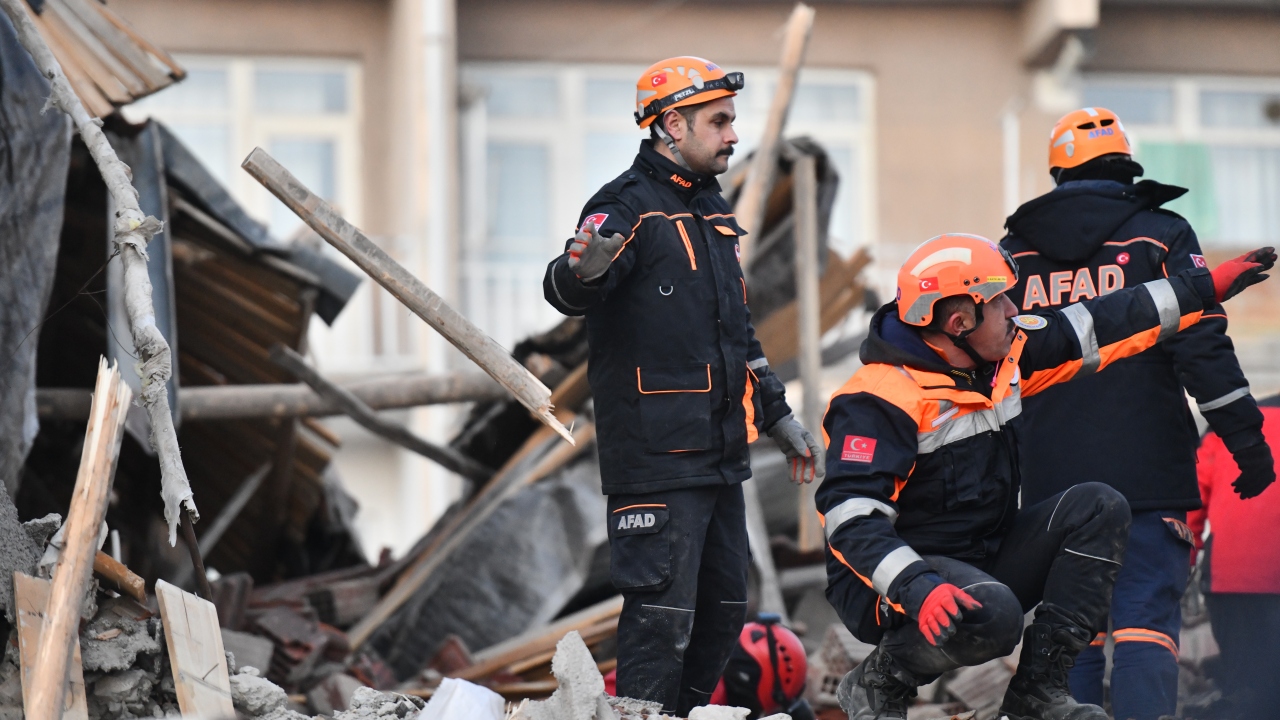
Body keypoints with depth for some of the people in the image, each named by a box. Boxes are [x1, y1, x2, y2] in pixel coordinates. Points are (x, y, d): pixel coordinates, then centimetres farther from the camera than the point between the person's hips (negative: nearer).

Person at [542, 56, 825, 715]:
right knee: (662, 619, -10)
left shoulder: (712, 211, 18)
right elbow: (568, 292, -27)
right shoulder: (628, 207, -10)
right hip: (655, 457, -9)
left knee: (722, 611, 14)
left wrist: (777, 417, 28)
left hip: (721, 454, 9)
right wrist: (583, 270, -50)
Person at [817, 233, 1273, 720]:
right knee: (991, 615, -38)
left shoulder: (1001, 357, 4)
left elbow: (1092, 331, 13)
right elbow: (851, 519, -28)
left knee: (1097, 508, -5)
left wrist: (1205, 289, 14)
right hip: (892, 585, -9)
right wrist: (918, 589, -43)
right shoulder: (880, 400, -21)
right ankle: (880, 680, -8)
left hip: (985, 559, 9)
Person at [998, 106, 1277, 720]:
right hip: (1148, 473, -3)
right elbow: (1204, 347, -6)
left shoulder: (1015, 253, 10)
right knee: (1146, 622, -6)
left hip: (1052, 478, 3)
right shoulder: (1161, 236, 1)